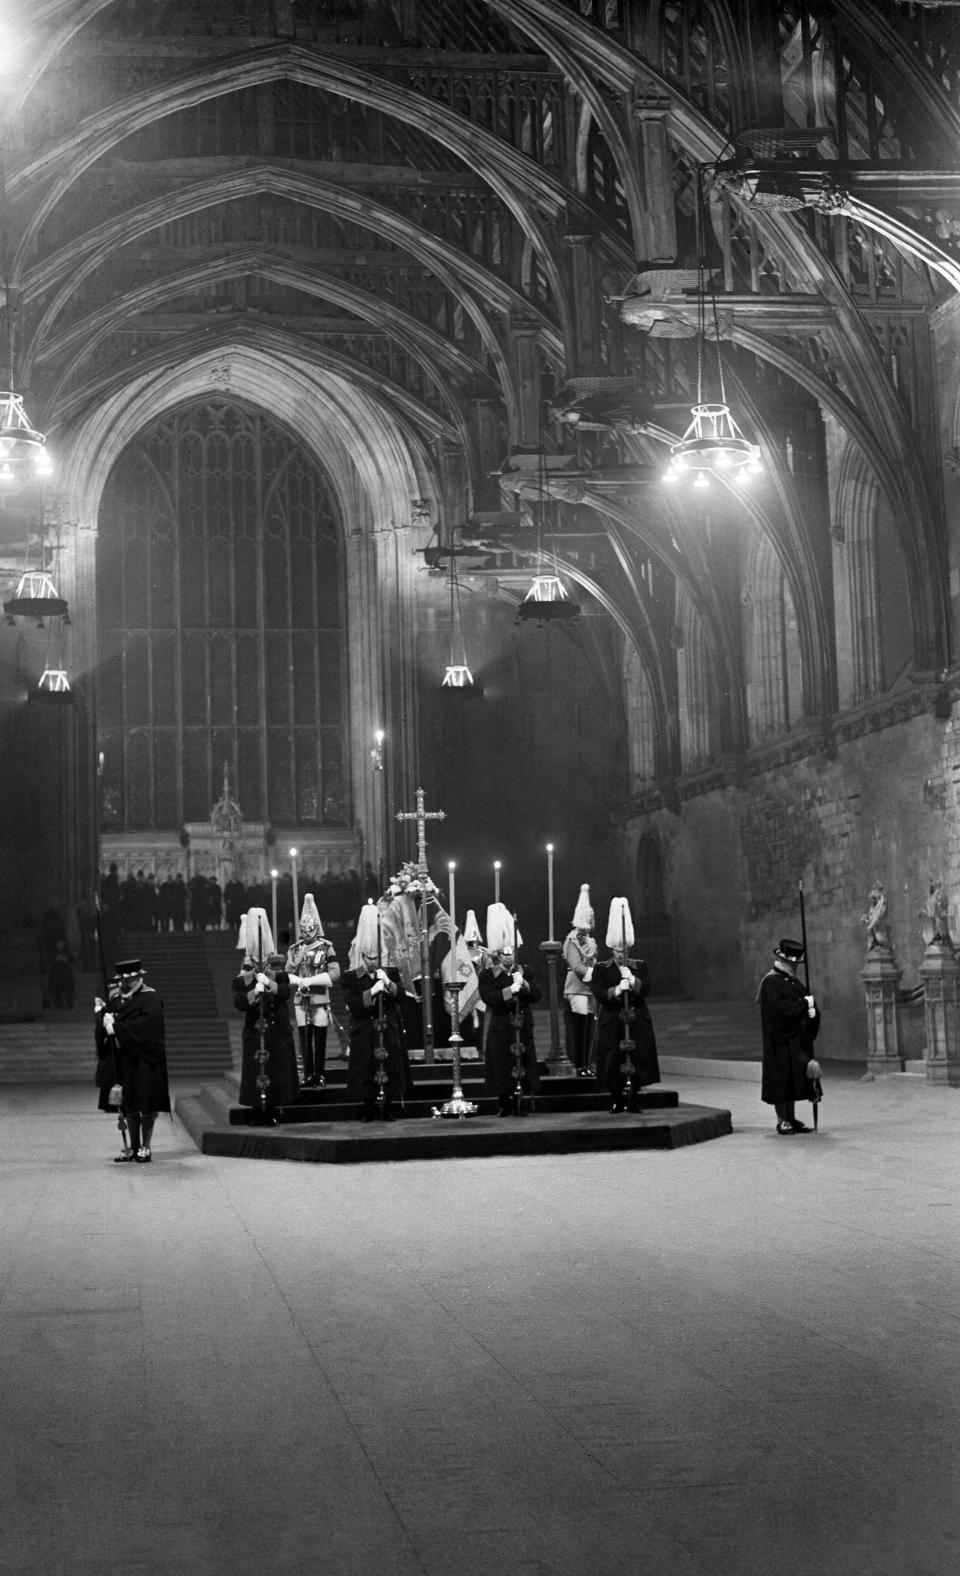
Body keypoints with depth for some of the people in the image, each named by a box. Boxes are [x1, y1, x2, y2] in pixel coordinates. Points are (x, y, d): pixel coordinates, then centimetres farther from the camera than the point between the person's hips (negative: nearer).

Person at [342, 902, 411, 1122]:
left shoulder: (391, 972, 8)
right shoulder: (351, 977, 0)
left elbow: (400, 993, -3)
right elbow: (352, 1002, -11)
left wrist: (388, 983, -20)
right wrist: (372, 991, -21)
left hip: (389, 1029, 2)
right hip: (364, 1032, -2)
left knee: (391, 1066, 0)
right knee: (366, 1068, -4)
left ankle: (388, 1109, 8)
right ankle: (367, 1110, 4)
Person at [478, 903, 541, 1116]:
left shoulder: (525, 971, 10)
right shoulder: (487, 975, 1)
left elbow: (536, 995, 1)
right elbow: (488, 998, -13)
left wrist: (524, 984, -16)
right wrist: (509, 990, -23)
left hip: (522, 1027, 2)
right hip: (499, 1029, -2)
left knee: (522, 1065, 1)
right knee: (501, 1066, -1)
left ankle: (518, 1104, 10)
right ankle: (504, 1105, 9)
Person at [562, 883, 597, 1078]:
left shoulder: (590, 939, 16)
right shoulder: (573, 940, -8)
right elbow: (577, 966, -17)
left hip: (590, 989, 8)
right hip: (577, 990, -8)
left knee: (589, 1027, 8)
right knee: (579, 1028, -6)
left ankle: (586, 1064, 13)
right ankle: (579, 1066, -3)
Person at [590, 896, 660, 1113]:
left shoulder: (640, 966, 10)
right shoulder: (600, 969, 3)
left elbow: (646, 989, -3)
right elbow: (599, 994, -9)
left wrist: (632, 980, -20)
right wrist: (617, 990, -25)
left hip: (637, 1022, 2)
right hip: (612, 1023, -2)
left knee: (638, 1059, -1)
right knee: (613, 1061, -3)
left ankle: (634, 1098, 9)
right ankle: (616, 1100, 10)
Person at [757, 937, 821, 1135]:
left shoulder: (795, 981, 15)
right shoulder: (771, 982, -10)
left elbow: (810, 1003, 13)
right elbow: (782, 1008, -22)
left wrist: (812, 1011, -10)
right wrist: (804, 1005, -12)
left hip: (798, 1040, 8)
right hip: (781, 1041, -8)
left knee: (794, 1080, 10)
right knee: (781, 1081, -2)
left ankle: (791, 1118, 17)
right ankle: (782, 1121, 6)